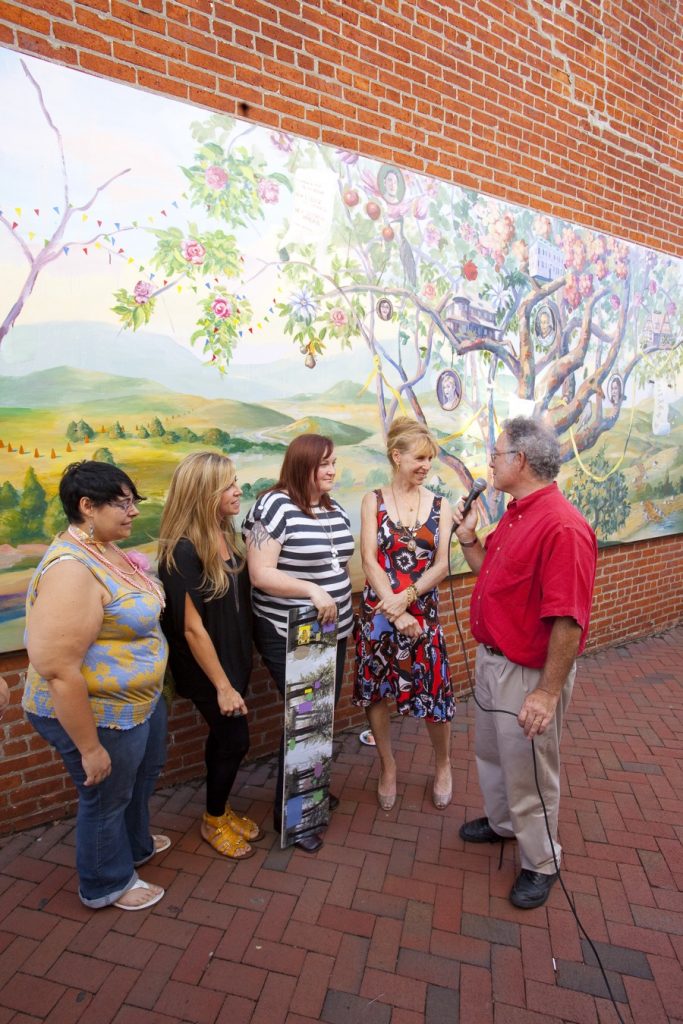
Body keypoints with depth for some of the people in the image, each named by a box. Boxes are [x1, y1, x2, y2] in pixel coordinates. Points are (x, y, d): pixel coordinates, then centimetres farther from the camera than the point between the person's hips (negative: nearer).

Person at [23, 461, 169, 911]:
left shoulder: (107, 549, -1)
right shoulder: (71, 569, -31)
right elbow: (57, 670, -31)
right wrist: (89, 747, -22)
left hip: (141, 699, 9)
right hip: (99, 714, -9)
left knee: (145, 772, 29)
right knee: (107, 797, 16)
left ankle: (136, 844, 57)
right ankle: (107, 884, 45)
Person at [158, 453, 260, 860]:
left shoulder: (225, 535, -1)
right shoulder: (183, 552, -26)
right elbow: (192, 628, -23)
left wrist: (242, 663, 12)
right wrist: (222, 685, -18)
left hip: (234, 658, 7)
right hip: (207, 668, -7)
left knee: (223, 737, 20)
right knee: (235, 740, 6)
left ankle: (223, 809, 41)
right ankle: (214, 821, 32)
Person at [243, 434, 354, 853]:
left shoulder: (335, 509, 7)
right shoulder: (275, 505, -17)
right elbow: (260, 574, -22)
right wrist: (312, 590, -29)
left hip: (332, 632, 7)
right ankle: (288, 815, 27)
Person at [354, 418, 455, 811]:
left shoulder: (440, 505, 2)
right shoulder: (374, 501, -2)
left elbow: (442, 564, -5)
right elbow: (370, 561, -8)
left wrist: (406, 597, -19)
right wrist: (395, 612, -16)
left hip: (424, 611, 1)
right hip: (379, 611, 0)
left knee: (435, 691, 6)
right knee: (377, 691, 11)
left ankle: (443, 765, 35)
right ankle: (388, 767, 35)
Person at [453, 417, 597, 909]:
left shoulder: (562, 526, -27)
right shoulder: (515, 515, 4)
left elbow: (568, 621, -28)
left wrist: (548, 693, -25)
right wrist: (468, 537, 1)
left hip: (529, 672, -9)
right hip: (492, 658, 9)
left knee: (528, 771, 12)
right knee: (492, 752, 27)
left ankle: (541, 863, 37)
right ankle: (501, 821, 52)